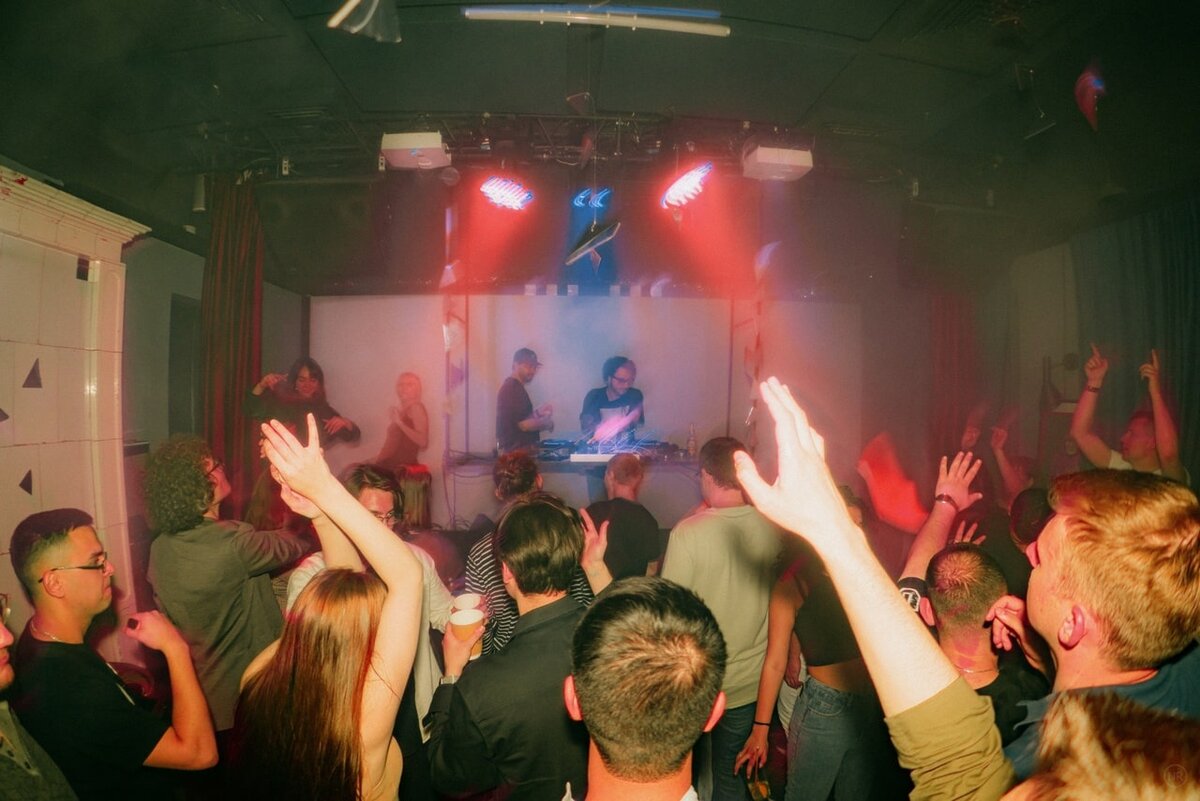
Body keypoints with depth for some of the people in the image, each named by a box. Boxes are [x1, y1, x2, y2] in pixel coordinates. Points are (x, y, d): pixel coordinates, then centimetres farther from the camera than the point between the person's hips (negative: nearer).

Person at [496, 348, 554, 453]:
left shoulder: (512, 387, 16)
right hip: (518, 450, -10)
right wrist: (547, 423, -5)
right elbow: (524, 424, -20)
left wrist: (537, 412, 8)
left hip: (516, 448, 10)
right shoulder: (513, 388, -15)